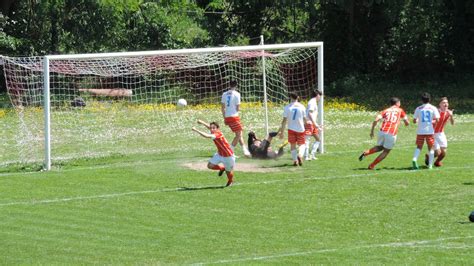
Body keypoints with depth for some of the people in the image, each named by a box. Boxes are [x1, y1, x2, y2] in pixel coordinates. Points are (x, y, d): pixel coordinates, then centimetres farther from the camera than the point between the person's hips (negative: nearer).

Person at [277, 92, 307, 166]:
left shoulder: (287, 107, -4)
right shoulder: (302, 107, -3)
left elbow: (284, 120, -5)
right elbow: (305, 119, 0)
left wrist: (282, 132, -1)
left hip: (291, 129, 0)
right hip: (300, 129, 0)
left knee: (292, 145, 13)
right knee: (301, 144, 10)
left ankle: (295, 160, 2)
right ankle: (300, 155, -19)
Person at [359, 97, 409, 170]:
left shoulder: (385, 111, 15)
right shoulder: (400, 110, 12)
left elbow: (376, 120, 1)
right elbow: (407, 123, 15)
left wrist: (372, 131, 6)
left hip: (382, 131, 3)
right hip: (392, 134, -3)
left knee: (379, 147, 27)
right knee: (386, 151, 12)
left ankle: (365, 153, 4)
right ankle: (372, 166, 9)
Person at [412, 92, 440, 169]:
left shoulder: (418, 109, 3)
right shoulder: (433, 108, -1)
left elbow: (414, 121, 4)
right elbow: (437, 120, -7)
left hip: (420, 131, 1)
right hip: (430, 131, -1)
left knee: (419, 147, 9)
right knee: (431, 148, 9)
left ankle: (414, 159, -17)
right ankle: (430, 165, 4)